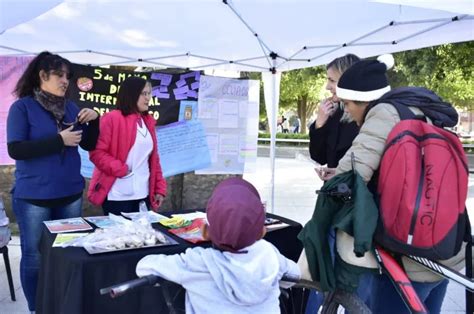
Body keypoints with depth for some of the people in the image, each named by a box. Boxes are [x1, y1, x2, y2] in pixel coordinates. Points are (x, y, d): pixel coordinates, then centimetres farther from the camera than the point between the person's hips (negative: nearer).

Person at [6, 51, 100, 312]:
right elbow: (15, 149, -17)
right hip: (34, 197, -4)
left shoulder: (71, 108, 7)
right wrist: (59, 140, -21)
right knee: (34, 257, 5)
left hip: (70, 195, 5)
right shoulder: (22, 107, -6)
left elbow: (89, 145, 11)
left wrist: (94, 121, -7)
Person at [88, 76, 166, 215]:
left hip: (143, 195, 6)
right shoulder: (112, 118, -7)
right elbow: (97, 152, -11)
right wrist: (120, 169, -19)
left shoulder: (148, 122, 14)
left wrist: (159, 188, 11)